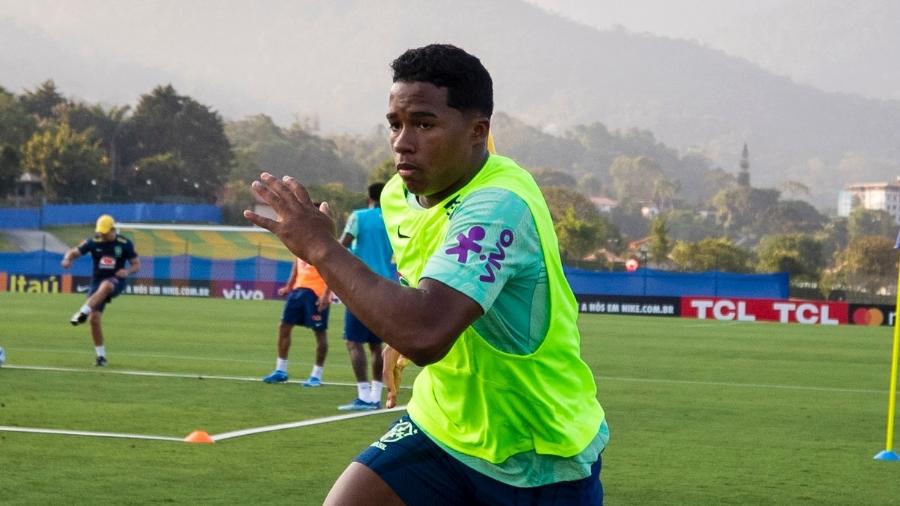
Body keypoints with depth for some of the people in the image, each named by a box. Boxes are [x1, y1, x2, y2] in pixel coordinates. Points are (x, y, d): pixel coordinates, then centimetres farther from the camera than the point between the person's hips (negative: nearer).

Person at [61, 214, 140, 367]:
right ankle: (101, 355, 5)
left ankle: (83, 313, -46)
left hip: (116, 282, -3)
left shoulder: (124, 244, -4)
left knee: (104, 286, -41)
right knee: (95, 319, -7)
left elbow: (137, 265, 2)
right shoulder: (93, 243, -1)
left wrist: (127, 271, -20)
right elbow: (74, 252, 1)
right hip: (97, 281, 3)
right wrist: (67, 259, -23)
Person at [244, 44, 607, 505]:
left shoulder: (498, 205, -26)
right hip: (443, 429, 7)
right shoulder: (399, 194, 0)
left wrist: (320, 247, -32)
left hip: (540, 464, -7)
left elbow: (425, 335, -40)